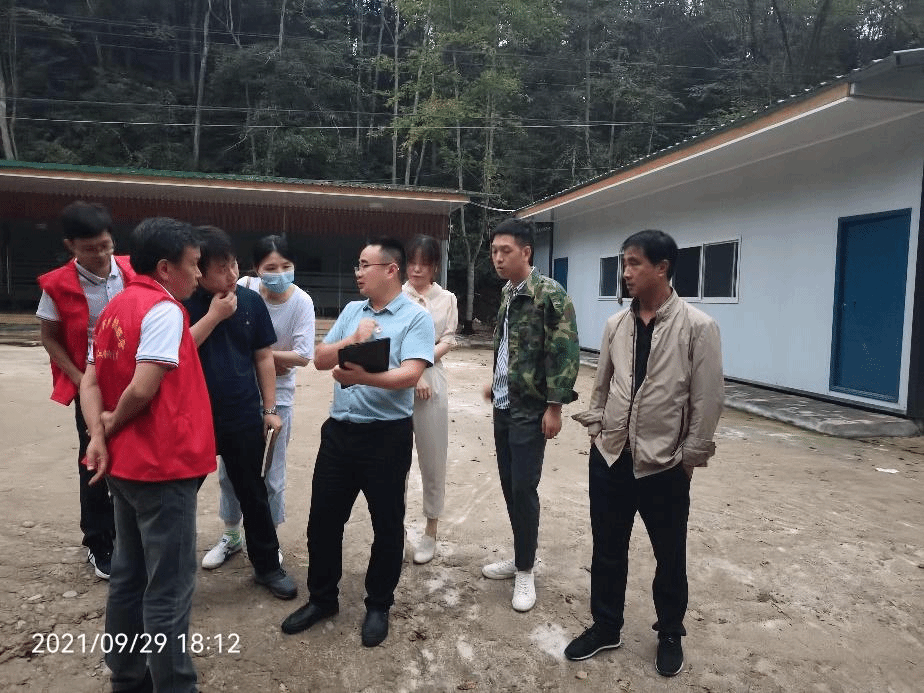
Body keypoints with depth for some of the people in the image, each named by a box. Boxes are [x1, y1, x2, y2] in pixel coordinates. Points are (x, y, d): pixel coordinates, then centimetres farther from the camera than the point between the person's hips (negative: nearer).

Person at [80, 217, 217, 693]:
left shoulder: (115, 308, 11)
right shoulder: (164, 309, -17)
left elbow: (91, 381, 7)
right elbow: (143, 388, -25)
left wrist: (100, 435, -5)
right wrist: (113, 424, -7)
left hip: (125, 462, 9)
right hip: (163, 465, -9)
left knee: (129, 574, 19)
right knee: (168, 587, 0)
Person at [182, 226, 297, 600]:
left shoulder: (251, 301, -2)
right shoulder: (183, 303, -7)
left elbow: (263, 358, 5)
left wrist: (270, 409, 4)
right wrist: (214, 315, -21)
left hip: (244, 417, 2)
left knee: (253, 494, 13)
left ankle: (267, 566, 29)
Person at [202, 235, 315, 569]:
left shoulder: (301, 302, -17)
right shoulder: (243, 287, -10)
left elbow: (303, 356, -20)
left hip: (275, 395, -3)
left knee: (270, 473, 6)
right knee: (229, 468, 14)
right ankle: (231, 535, 35)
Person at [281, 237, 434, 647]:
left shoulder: (417, 318, -8)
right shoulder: (351, 311, 11)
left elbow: (410, 375, -20)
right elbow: (320, 360, 7)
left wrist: (364, 377, -35)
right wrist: (353, 340, -9)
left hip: (387, 435, -5)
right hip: (339, 430, 6)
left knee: (387, 524, 9)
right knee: (323, 518, 13)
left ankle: (378, 605, 28)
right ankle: (322, 598, 33)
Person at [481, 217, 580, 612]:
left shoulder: (550, 294, -14)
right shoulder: (508, 293, 11)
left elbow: (566, 353, -17)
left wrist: (554, 406, -18)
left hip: (530, 410, -8)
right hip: (503, 406, 8)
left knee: (524, 488, -3)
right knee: (508, 484, 13)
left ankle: (525, 571, 13)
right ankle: (520, 557, 28)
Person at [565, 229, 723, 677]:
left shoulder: (697, 327, -11)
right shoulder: (615, 325, 3)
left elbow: (707, 399, -9)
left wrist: (691, 456, -7)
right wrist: (595, 429, 7)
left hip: (665, 465, -4)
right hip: (609, 458, 4)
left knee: (670, 557, 15)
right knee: (607, 551, 15)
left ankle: (670, 634, 37)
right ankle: (605, 627, 36)